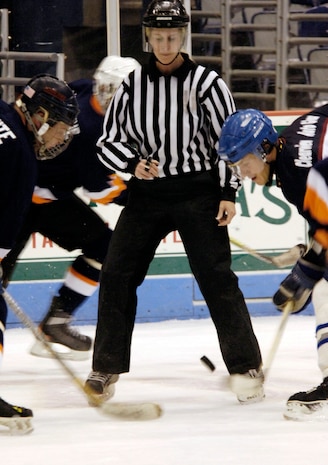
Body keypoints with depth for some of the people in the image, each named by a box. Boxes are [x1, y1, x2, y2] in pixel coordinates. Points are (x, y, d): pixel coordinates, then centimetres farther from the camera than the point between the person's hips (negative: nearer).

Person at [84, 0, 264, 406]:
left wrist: (227, 194, -7)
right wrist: (132, 164, -13)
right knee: (116, 274, -2)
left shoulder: (206, 83, -7)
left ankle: (245, 368, 0)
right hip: (146, 194, 3)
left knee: (216, 277, -7)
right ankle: (107, 369, 8)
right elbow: (108, 141, 7)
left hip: (198, 194, -3)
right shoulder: (132, 85, 1)